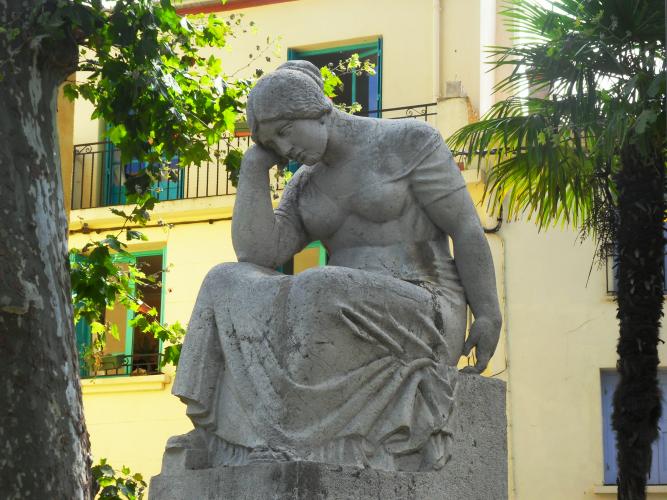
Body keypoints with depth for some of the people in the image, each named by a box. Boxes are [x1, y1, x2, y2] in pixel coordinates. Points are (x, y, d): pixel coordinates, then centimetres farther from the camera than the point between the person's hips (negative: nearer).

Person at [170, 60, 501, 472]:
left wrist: (489, 316, -11)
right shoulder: (307, 187, 15)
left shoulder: (409, 142, -3)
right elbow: (256, 256, 0)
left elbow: (467, 226, -5)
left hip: (422, 320, -6)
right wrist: (255, 164, 2)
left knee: (315, 298, -35)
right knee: (228, 290, -16)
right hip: (354, 325, 6)